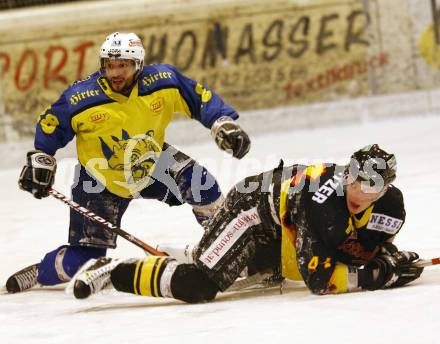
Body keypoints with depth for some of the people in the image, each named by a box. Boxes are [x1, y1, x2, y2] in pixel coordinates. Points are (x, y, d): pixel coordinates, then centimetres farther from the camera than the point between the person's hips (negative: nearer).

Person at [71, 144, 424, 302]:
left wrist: (392, 259, -18)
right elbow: (318, 278, -36)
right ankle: (112, 271, -5)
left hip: (286, 230, 8)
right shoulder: (324, 200, -36)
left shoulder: (391, 207, -16)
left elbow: (373, 247, 3)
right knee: (197, 287, -25)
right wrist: (377, 276, -38)